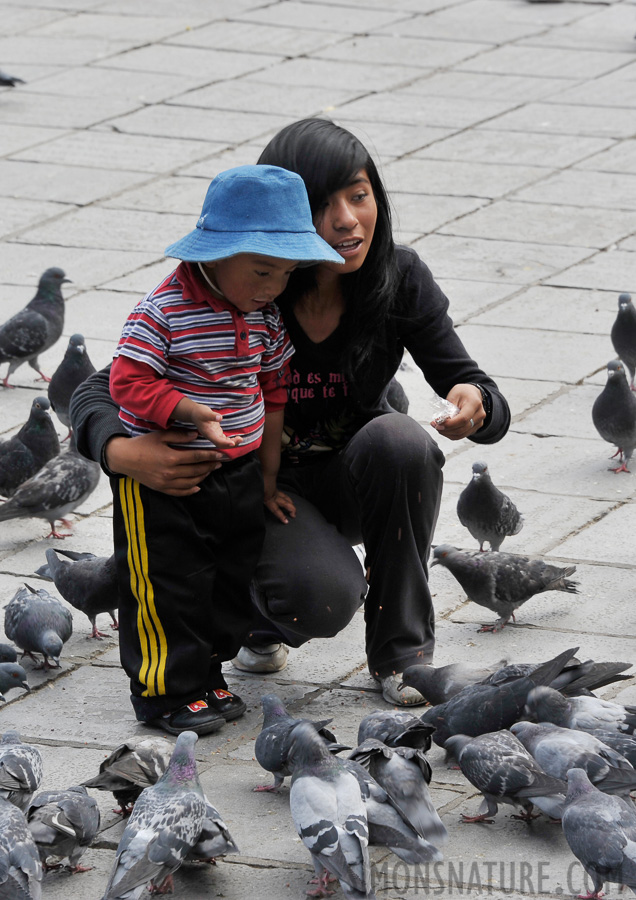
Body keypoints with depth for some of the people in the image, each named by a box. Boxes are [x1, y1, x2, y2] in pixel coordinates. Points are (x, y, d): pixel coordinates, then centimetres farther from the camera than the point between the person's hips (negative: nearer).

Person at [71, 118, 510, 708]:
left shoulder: (400, 279, -18)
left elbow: (478, 394, -15)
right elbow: (100, 392, -23)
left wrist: (476, 407, -42)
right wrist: (123, 453, -47)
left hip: (358, 480, 3)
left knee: (398, 439, -32)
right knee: (321, 598, -33)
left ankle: (401, 649, -13)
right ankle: (262, 617, 8)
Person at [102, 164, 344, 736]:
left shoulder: (265, 318, 1)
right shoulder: (162, 312, -20)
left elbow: (273, 391, 12)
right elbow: (130, 382, -22)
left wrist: (267, 476, 15)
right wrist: (188, 411, -34)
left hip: (238, 469, 7)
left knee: (233, 576, 14)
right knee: (169, 582, 0)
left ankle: (206, 671, 30)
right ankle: (166, 690, 12)